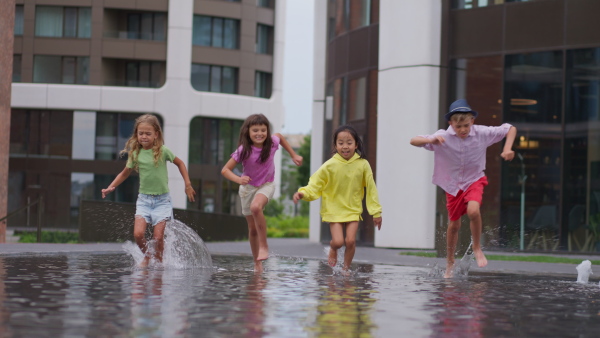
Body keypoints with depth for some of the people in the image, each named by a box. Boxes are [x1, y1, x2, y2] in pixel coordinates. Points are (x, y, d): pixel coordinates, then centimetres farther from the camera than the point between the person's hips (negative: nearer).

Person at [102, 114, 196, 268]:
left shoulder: (163, 151, -6)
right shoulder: (135, 154, 0)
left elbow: (179, 163, 9)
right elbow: (125, 173, 14)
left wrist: (188, 185, 7)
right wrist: (111, 187, 2)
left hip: (162, 199, -2)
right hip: (144, 199, 2)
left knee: (158, 236, -7)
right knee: (138, 234, -13)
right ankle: (146, 256, 16)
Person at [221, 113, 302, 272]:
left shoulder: (272, 143, -16)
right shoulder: (243, 150, -22)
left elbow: (280, 136, 10)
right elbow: (225, 170, -21)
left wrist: (294, 155, 9)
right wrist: (238, 179, -40)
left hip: (266, 185, -1)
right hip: (248, 187, 1)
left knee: (256, 207, -34)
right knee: (253, 229, 8)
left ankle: (264, 246, -20)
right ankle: (257, 264, 23)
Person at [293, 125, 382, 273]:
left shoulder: (362, 165, -6)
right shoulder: (330, 165, -10)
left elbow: (371, 189, 1)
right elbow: (315, 184, -8)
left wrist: (376, 211, 2)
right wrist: (303, 193, -27)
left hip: (353, 210, 1)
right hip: (334, 209, -1)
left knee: (350, 240, -11)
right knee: (338, 241, -12)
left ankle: (346, 268, 13)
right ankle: (332, 249, 26)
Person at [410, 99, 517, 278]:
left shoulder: (481, 133, -18)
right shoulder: (443, 137, -20)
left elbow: (510, 129, -7)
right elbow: (413, 141, -24)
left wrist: (507, 149, -23)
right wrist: (431, 140, -44)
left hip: (474, 180, -1)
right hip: (452, 184, 1)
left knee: (473, 211, -29)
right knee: (454, 224, 10)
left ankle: (477, 248, -4)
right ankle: (450, 262, 33)